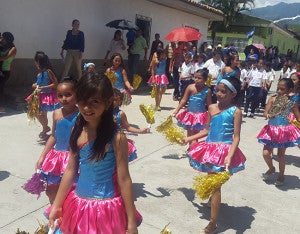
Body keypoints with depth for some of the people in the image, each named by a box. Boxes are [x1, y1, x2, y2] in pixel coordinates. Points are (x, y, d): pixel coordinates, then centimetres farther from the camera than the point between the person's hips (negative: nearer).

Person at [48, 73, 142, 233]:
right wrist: (56, 206, 7)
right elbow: (70, 170, 3)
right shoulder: (77, 131, -4)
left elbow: (124, 179, -15)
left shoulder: (116, 137, -20)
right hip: (78, 203, 5)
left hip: (106, 207, -5)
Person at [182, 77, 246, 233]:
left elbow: (236, 136, -14)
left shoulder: (235, 111, -9)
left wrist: (230, 156, -26)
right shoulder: (212, 108, 7)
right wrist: (189, 138, 16)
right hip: (210, 148, 6)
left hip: (224, 151, -6)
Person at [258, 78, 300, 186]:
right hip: (271, 130, 2)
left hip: (285, 131, -2)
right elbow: (265, 113, -14)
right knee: (266, 153, 0)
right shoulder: (272, 99, -6)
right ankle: (271, 168, 32)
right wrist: (269, 115, -35)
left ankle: (281, 175, 31)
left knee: (280, 155, 6)